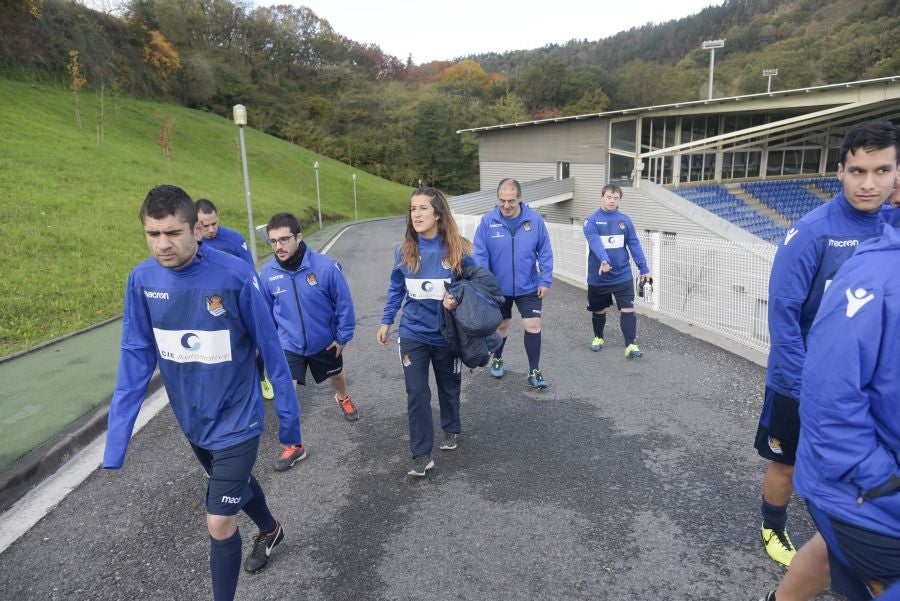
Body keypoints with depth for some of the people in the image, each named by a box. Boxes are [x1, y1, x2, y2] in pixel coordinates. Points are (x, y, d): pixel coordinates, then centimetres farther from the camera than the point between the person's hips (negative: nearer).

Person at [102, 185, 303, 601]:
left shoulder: (235, 275, -23)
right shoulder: (141, 279, -11)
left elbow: (269, 347, -14)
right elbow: (136, 357, -6)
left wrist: (289, 415, -8)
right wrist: (116, 441, -8)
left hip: (236, 420, -5)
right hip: (191, 421, 5)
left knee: (219, 523, -3)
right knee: (235, 484, 28)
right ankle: (270, 530, 59)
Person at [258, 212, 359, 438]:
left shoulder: (326, 266, -26)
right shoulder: (267, 272, -17)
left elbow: (344, 302, -14)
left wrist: (343, 336, -7)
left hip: (325, 341, 0)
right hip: (289, 345, 0)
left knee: (336, 375, 26)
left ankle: (343, 398, 62)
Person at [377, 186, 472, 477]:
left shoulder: (458, 250, -15)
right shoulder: (403, 250, -8)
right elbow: (396, 289, 5)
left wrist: (457, 301, -22)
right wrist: (386, 322, 6)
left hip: (445, 334, -1)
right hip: (413, 334, 1)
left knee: (448, 386, 19)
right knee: (417, 393, -1)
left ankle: (451, 430, 45)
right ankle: (422, 455, 12)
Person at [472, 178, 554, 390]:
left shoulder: (535, 219, -10)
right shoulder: (488, 221, -12)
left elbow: (545, 252, -4)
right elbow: (480, 255, -11)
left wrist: (545, 280, -6)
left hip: (528, 287, 0)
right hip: (498, 287, 0)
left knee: (533, 326, -1)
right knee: (500, 325, 17)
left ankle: (534, 372, 13)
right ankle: (497, 360, 42)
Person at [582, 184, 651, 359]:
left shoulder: (625, 220, 4)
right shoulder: (591, 221, -7)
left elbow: (634, 245, 5)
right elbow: (594, 242, -24)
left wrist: (644, 269, 0)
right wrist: (603, 259, -42)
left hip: (622, 276, 1)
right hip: (598, 277, -1)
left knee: (627, 309, -7)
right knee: (599, 310, 15)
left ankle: (631, 345, -3)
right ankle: (598, 337, 37)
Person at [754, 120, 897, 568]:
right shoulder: (812, 232, -19)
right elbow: (783, 314, -20)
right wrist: (805, 389, -19)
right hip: (801, 384, -4)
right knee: (787, 465, 14)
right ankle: (773, 529, 39)